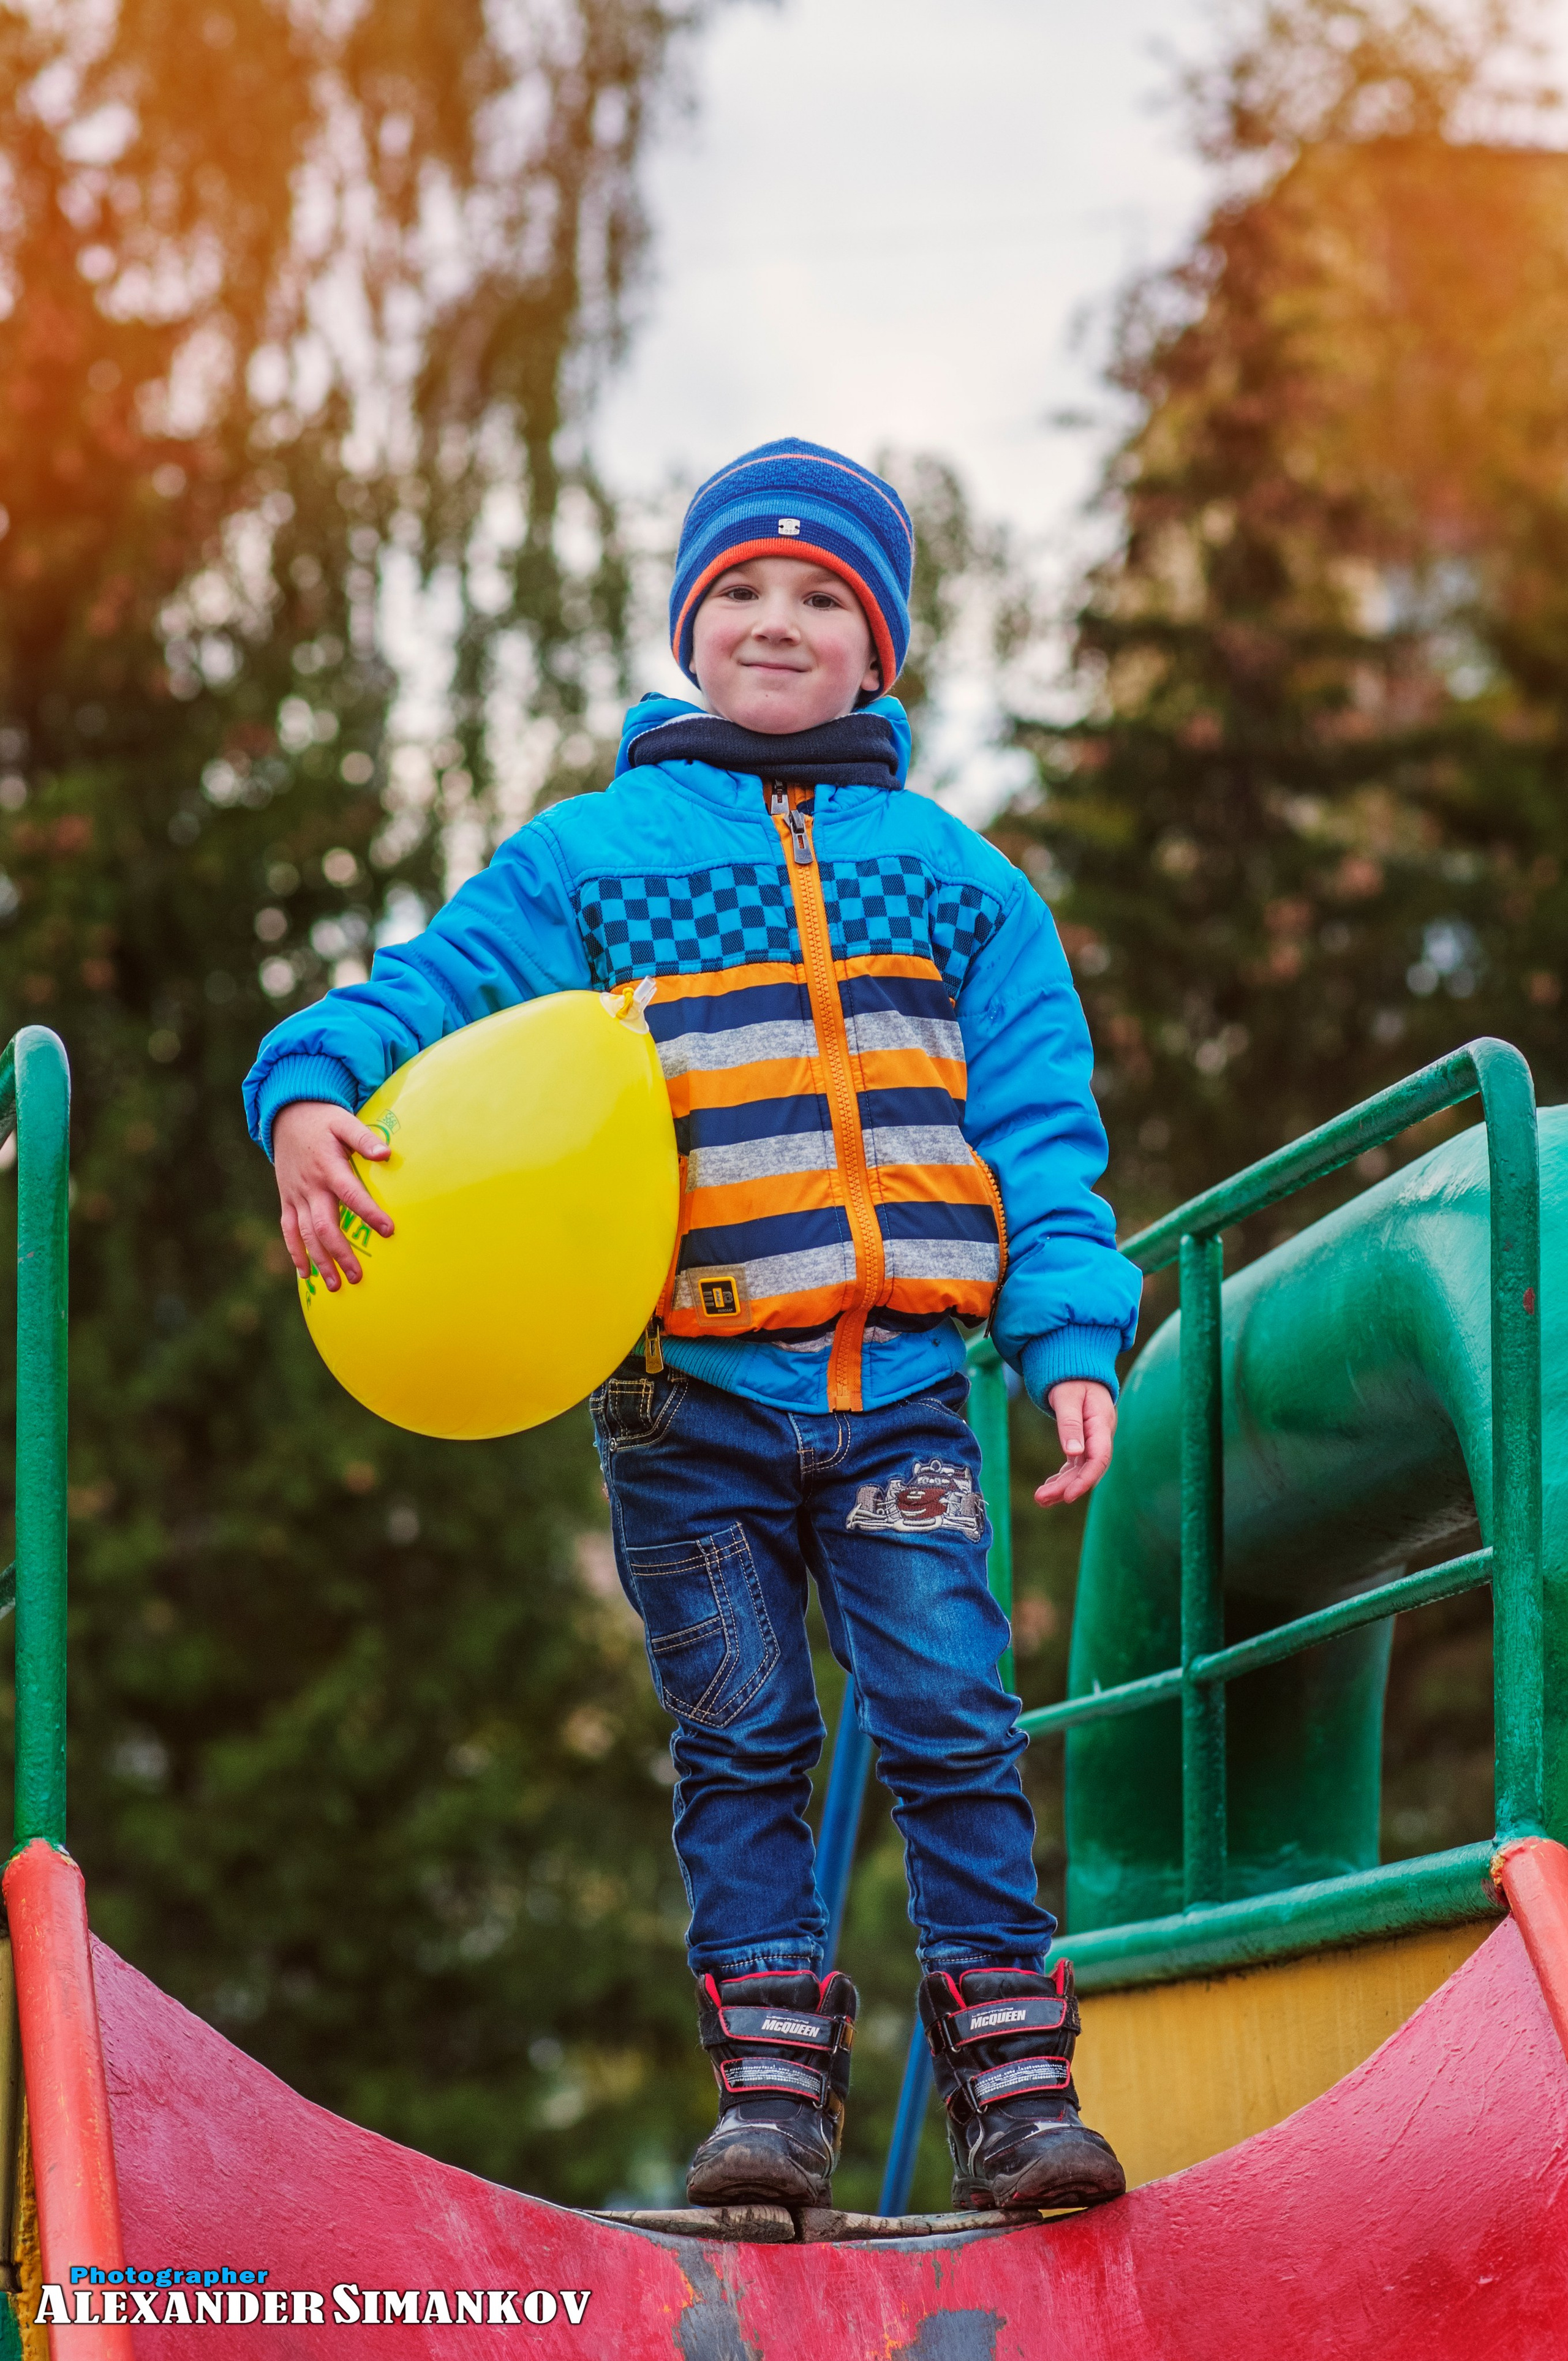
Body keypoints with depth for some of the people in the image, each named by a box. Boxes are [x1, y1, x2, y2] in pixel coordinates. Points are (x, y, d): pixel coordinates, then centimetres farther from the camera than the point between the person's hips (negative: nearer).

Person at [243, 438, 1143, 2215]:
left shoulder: (954, 874, 13)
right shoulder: (588, 859, 9)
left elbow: (1039, 1126, 11)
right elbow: (427, 995, 2)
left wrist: (1071, 1340, -1)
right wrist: (315, 1089, -21)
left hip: (901, 1391, 0)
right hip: (688, 1401, 0)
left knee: (952, 1726, -5)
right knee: (740, 1745, 2)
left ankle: (1014, 2092, 1)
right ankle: (773, 2094, 8)